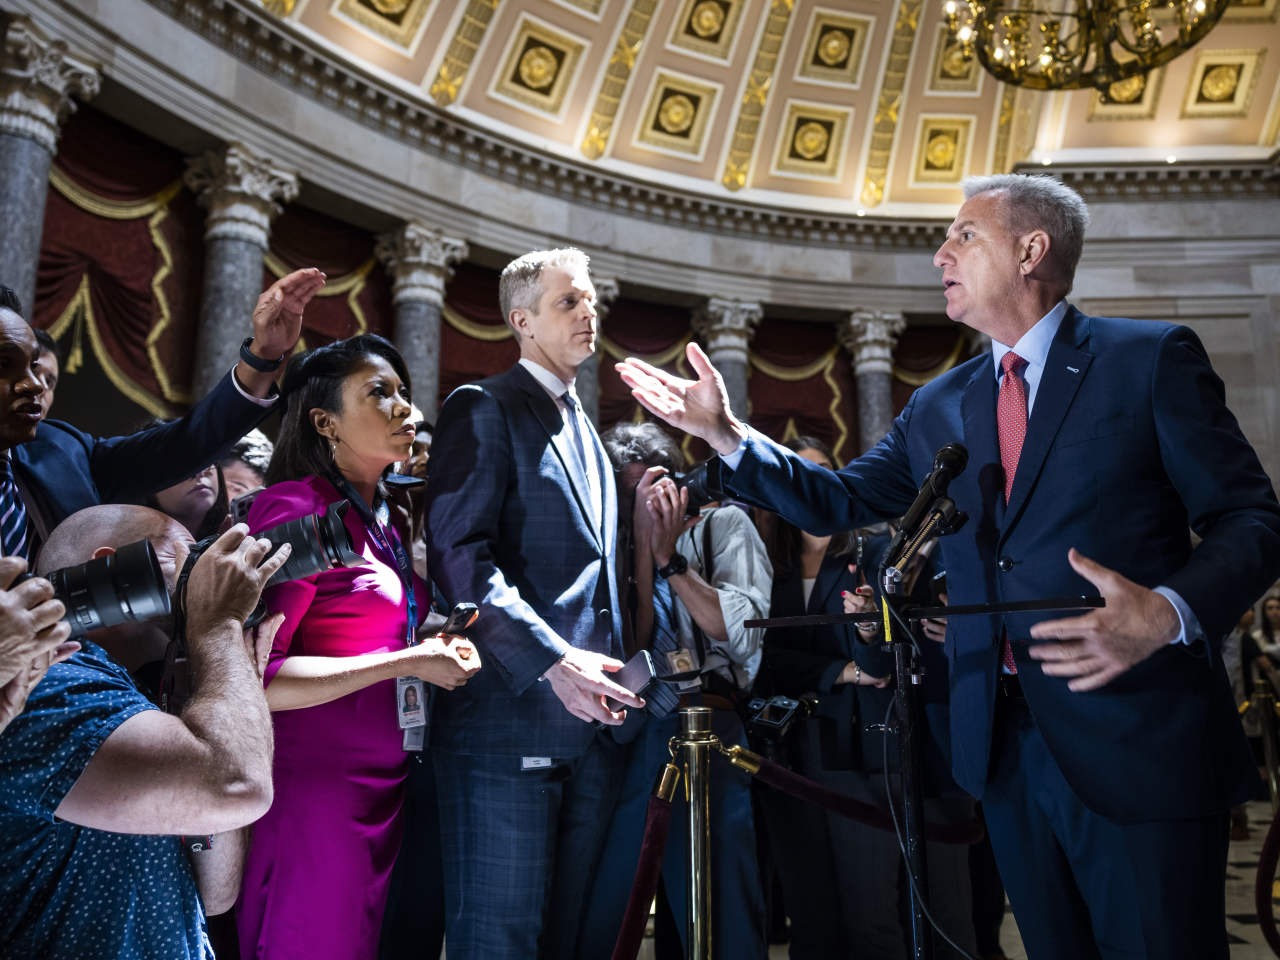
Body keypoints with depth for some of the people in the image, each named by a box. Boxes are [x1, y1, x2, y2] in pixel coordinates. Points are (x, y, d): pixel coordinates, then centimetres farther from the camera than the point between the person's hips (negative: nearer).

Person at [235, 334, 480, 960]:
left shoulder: (383, 522, 11)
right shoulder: (296, 510, -12)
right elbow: (254, 678, -21)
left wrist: (434, 646, 5)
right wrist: (406, 662, -19)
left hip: (385, 785, 8)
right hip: (317, 785, -7)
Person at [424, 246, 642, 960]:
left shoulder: (587, 432, 23)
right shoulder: (484, 409, -2)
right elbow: (459, 550, -14)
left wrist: (612, 673, 12)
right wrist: (552, 660, -22)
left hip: (590, 721, 7)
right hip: (512, 717, -7)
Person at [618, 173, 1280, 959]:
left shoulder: (1151, 359, -3)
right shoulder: (939, 407, 12)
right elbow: (839, 503, 14)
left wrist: (1172, 611, -25)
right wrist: (725, 433, 5)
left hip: (1137, 744, -4)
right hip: (1005, 746, 5)